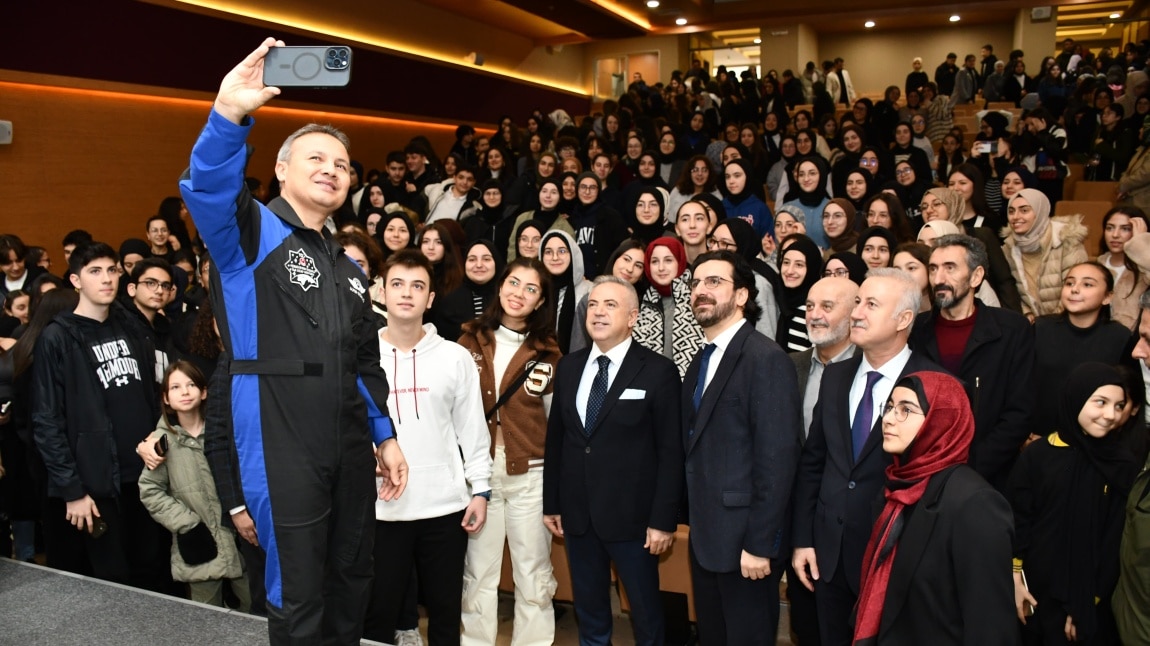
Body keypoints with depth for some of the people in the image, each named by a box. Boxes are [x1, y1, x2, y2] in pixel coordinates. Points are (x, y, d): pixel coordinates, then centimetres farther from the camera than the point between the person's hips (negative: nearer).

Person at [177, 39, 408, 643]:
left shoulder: (347, 266, 17)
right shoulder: (254, 232, -2)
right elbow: (207, 188, -26)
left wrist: (385, 435, 16)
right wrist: (229, 115, -42)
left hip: (349, 446, 7)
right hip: (279, 447, -6)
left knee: (351, 582, 16)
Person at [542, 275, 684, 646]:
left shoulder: (658, 371, -9)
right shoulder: (568, 367, 6)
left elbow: (671, 451, -10)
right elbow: (555, 439, 9)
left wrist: (663, 519, -13)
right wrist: (551, 503, 9)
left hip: (631, 515, -4)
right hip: (577, 513, 5)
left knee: (645, 612, 12)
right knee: (588, 609, 18)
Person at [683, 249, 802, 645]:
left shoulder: (766, 360, -16)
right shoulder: (702, 361, 10)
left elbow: (777, 460, -20)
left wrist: (760, 545, -20)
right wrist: (694, 521, 8)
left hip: (744, 540, -8)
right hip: (705, 537, 8)